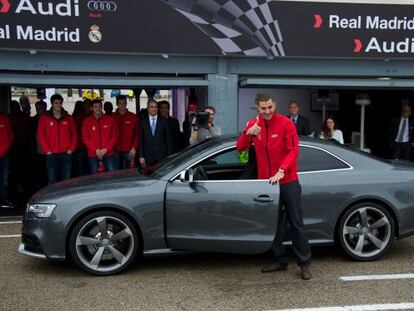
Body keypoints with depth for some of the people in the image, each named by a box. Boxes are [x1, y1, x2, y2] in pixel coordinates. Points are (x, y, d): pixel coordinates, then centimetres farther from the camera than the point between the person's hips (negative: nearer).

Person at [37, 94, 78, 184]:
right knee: (52, 180, 1)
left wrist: (71, 149, 0)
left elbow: (74, 134, 10)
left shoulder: (68, 118, 9)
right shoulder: (45, 118, 3)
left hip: (66, 154, 2)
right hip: (51, 154, -1)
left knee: (66, 180, 6)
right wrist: (47, 150, -6)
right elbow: (40, 134, 1)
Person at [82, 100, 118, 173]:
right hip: (93, 155, 0)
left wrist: (106, 149, -7)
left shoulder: (110, 119, 6)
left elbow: (114, 136, 3)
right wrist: (96, 150, -10)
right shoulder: (86, 121, 5)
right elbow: (85, 138, 0)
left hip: (108, 153, 0)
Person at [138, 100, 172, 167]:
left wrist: (169, 156, 1)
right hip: (148, 157, 0)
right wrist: (141, 156, -1)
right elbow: (140, 141, 6)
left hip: (162, 156, 0)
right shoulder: (143, 122, 7)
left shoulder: (164, 121, 5)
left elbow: (168, 139, 5)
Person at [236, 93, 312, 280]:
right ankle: (280, 260, 26)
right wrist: (248, 133, -21)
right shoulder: (253, 124, 3)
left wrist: (281, 170, -30)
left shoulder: (286, 124, -10)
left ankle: (305, 263, 13)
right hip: (265, 181, 5)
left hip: (288, 181, -4)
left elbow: (293, 151, -16)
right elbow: (240, 148, -2)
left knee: (296, 223, 3)